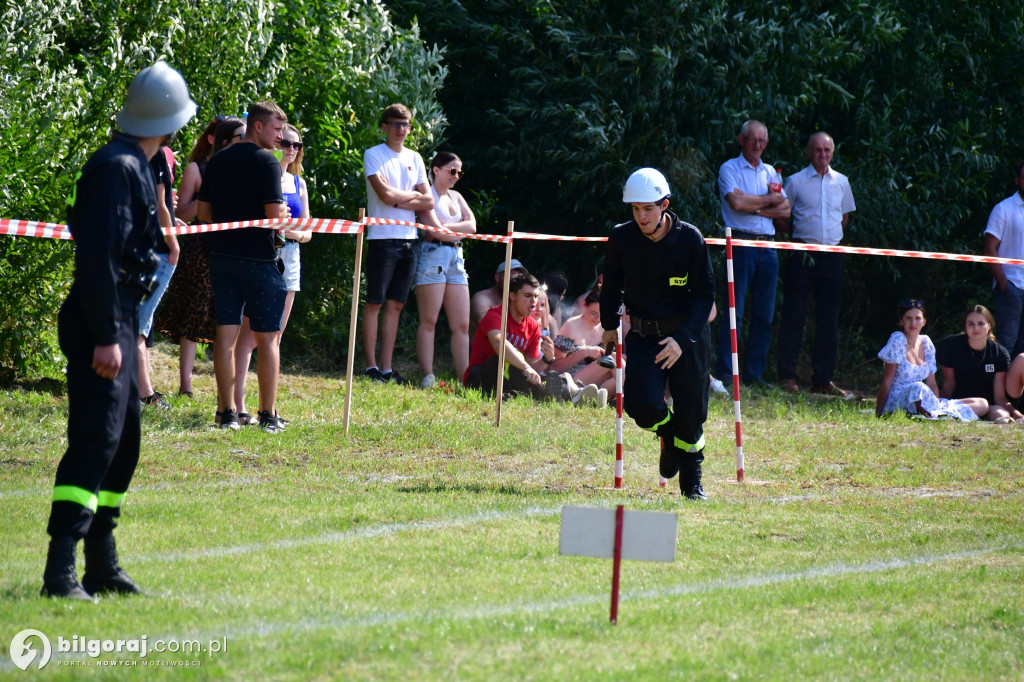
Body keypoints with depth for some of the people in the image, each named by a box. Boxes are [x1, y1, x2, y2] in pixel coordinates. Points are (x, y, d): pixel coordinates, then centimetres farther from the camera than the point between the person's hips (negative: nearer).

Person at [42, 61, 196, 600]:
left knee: (122, 443, 14)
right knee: (96, 440, -15)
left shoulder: (133, 168, 17)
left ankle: (102, 566, 21)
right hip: (101, 325, -11)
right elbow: (95, 257, -22)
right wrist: (106, 337, -24)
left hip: (119, 324, 11)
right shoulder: (116, 168, -15)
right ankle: (60, 571, -19)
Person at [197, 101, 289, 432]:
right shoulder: (266, 162, -11)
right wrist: (284, 213, 4)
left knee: (226, 334, 6)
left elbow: (203, 212, 11)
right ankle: (268, 415, 3)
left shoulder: (217, 161, 9)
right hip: (258, 257, -6)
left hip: (221, 255, 6)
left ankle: (227, 412, 5)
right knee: (267, 339, 2)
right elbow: (274, 215, -17)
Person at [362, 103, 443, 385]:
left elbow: (428, 202, 9)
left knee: (395, 305, 6)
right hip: (382, 238, -6)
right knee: (375, 304, -4)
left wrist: (398, 200, -5)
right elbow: (386, 194, -14)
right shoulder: (374, 155, -2)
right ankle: (371, 366, -1)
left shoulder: (415, 159, 16)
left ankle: (387, 369, 8)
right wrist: (414, 197, 1)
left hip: (408, 240, 6)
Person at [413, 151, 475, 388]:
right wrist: (460, 229, 2)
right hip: (432, 255, -8)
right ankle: (428, 378, -11)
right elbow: (433, 230, -13)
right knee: (428, 321, -8)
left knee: (462, 324, 2)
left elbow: (472, 226, 8)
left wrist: (445, 227, -5)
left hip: (455, 259, 8)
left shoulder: (456, 197, 22)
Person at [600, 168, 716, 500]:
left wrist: (682, 338, -20)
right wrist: (609, 325, 16)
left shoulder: (690, 239, -13)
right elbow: (612, 283, 13)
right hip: (644, 335, 1)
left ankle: (692, 483, 24)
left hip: (688, 335, -1)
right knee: (641, 404, -19)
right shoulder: (622, 238, -7)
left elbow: (705, 294, -9)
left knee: (691, 412, 0)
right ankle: (669, 434, 18)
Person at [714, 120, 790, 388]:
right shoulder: (730, 169, 3)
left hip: (768, 245, 6)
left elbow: (785, 210, 9)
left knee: (764, 314, 4)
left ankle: (754, 372, 10)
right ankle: (725, 373, -9)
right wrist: (769, 200, -1)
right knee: (734, 311, -9)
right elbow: (736, 202, -14)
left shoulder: (770, 172, 18)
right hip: (741, 243, -6)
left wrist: (755, 208, -7)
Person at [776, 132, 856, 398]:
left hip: (832, 254, 4)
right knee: (794, 316, -3)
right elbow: (779, 217, 6)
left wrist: (834, 235, 11)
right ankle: (788, 376, 2)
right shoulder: (795, 181, 1)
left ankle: (823, 379, 10)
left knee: (829, 319, 4)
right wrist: (797, 233, -2)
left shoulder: (841, 182, 12)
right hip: (802, 254, -4)